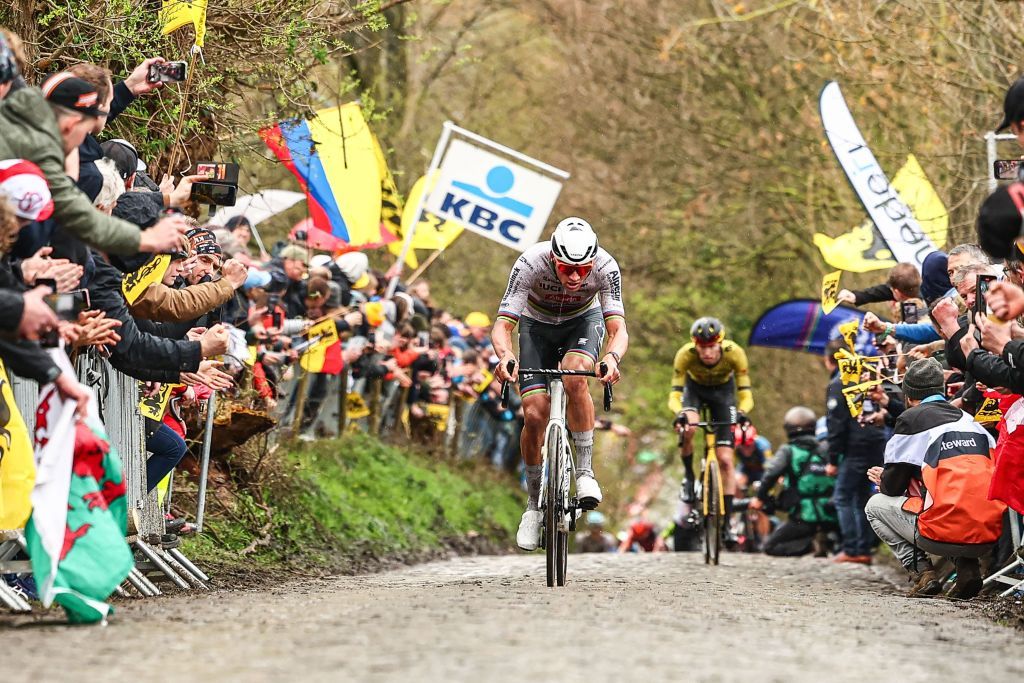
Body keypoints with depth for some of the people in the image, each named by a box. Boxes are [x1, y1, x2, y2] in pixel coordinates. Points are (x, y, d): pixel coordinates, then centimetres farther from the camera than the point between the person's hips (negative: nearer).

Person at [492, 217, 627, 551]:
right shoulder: (530, 263, -34)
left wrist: (612, 357, -59)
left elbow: (618, 328, -36)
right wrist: (504, 355, -57)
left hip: (583, 321, 0)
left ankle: (585, 471, -19)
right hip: (537, 325, 0)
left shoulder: (605, 266, -32)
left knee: (575, 377, -33)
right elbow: (502, 325, -34)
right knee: (534, 413, -14)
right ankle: (534, 504, 5)